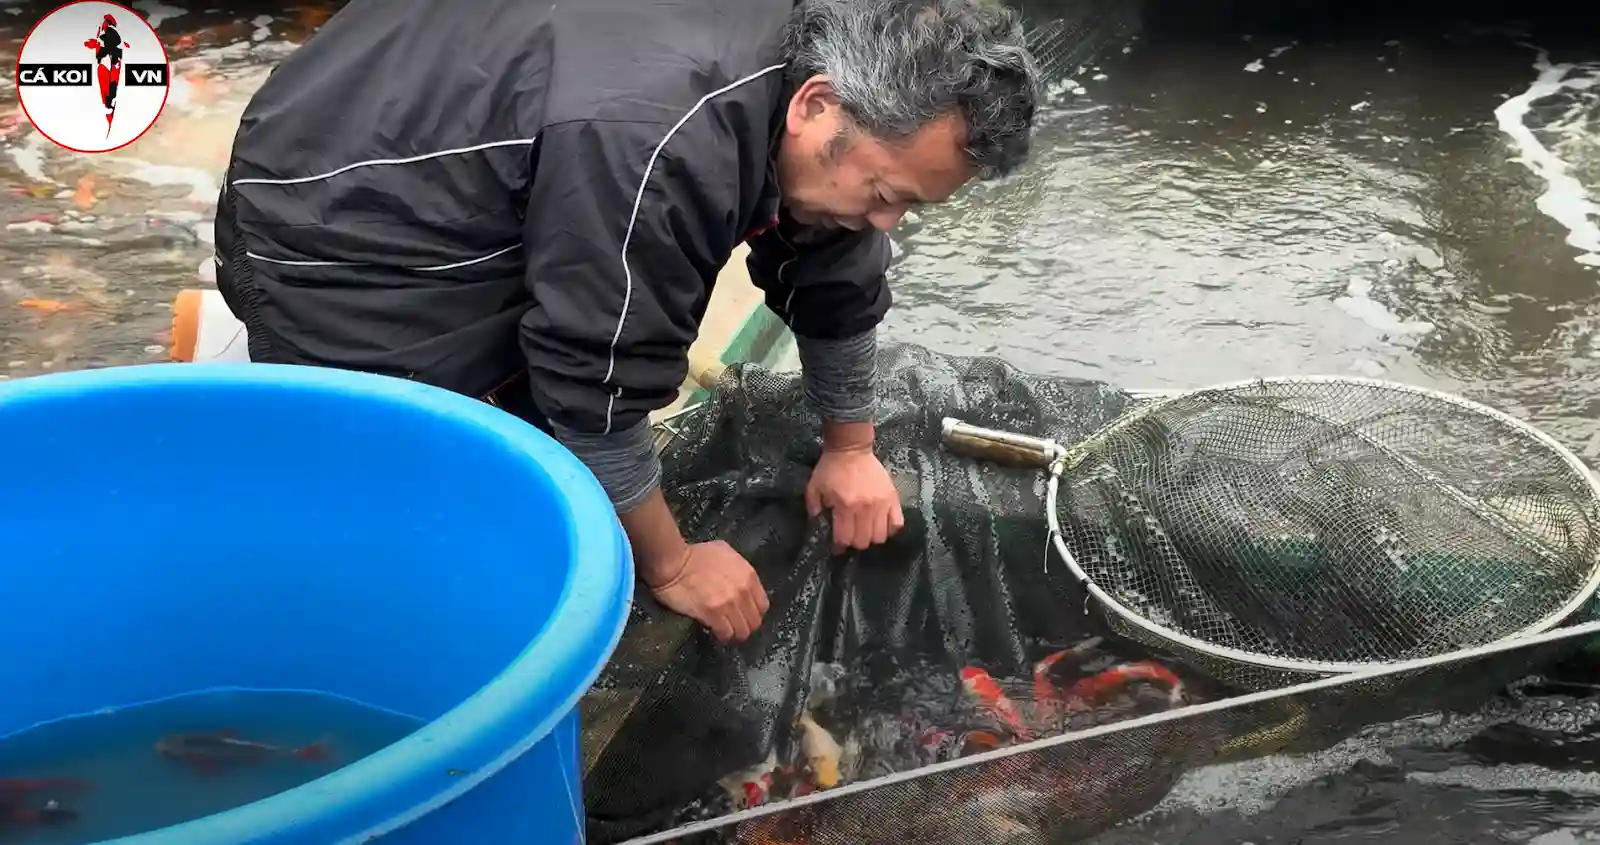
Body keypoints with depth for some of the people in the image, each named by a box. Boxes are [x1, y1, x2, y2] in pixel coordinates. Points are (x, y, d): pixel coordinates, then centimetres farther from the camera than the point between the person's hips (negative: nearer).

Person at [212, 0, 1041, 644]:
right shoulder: (651, 145, -38)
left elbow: (836, 273, 5)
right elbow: (600, 382, -27)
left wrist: (850, 449, 15)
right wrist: (669, 564, -13)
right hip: (334, 236, -8)